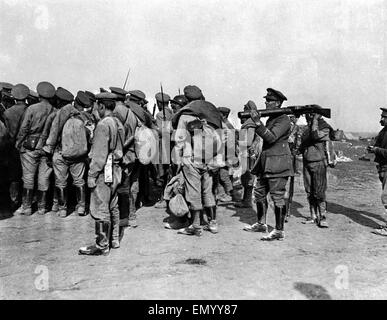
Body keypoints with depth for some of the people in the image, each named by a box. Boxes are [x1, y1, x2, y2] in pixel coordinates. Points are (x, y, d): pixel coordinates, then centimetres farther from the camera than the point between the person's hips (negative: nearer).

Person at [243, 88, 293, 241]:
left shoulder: (284, 119, -11)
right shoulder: (270, 118, 17)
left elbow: (271, 137, -23)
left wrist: (258, 122, -26)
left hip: (278, 162, -10)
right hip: (265, 162, 10)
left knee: (277, 196, -6)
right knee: (259, 193, 14)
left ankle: (279, 231, 1)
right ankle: (261, 224, 28)